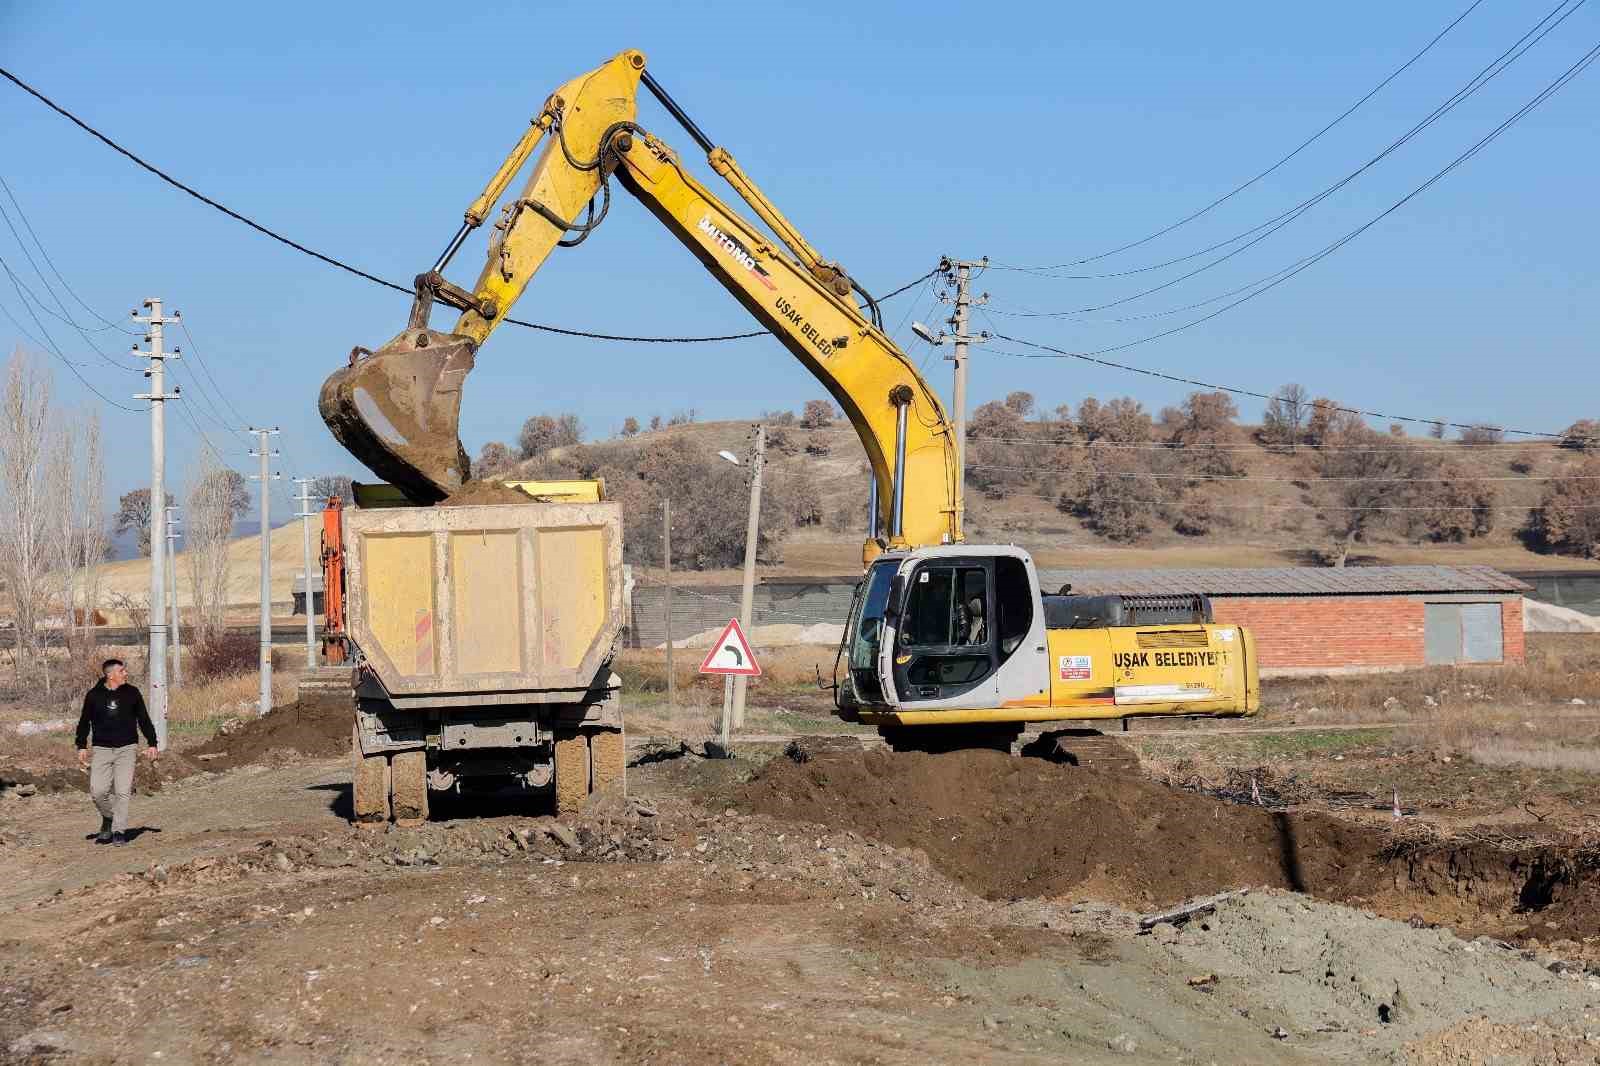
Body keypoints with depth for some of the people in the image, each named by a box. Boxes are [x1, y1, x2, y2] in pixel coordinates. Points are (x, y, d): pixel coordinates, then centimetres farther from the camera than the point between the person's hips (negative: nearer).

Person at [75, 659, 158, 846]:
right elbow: (84, 723, 10)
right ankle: (108, 818, 20)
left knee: (122, 791, -7)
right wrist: (82, 746, 3)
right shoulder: (93, 696, 2)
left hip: (126, 748, 0)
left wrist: (151, 743, 7)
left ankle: (119, 831, 0)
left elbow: (144, 719, 11)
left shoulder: (131, 693, 4)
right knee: (97, 791, -7)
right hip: (101, 750, 0)